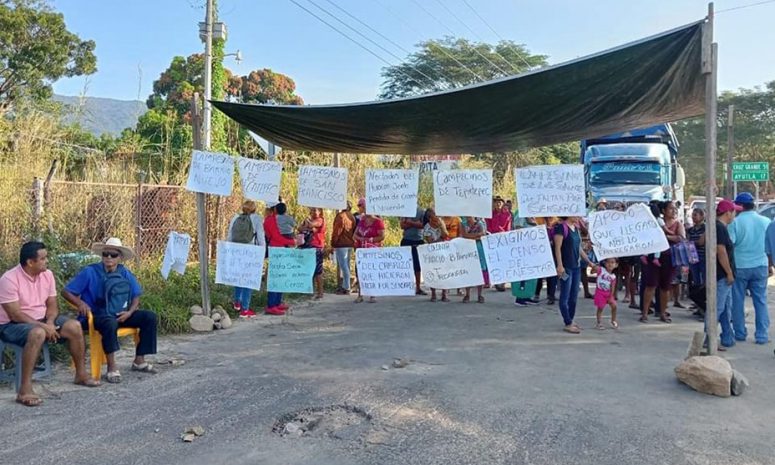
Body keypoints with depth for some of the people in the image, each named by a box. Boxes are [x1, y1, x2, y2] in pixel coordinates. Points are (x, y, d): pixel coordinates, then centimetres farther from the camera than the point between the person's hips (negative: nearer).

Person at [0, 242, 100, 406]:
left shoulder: (47, 274, -2)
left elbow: (52, 305, 2)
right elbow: (15, 315, -24)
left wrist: (50, 323, -18)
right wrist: (43, 326, -27)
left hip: (41, 320, 7)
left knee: (74, 326, -12)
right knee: (37, 333, -38)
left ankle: (81, 374, 4)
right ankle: (25, 389, -36)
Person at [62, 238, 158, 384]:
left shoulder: (125, 273, 5)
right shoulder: (90, 271, -8)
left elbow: (136, 295, 10)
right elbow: (66, 292, -6)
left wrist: (130, 312, -8)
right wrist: (80, 303, -24)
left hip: (120, 314, 5)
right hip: (98, 316, -5)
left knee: (149, 317, -11)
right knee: (110, 324, -39)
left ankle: (139, 361, -3)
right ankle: (112, 368, -32)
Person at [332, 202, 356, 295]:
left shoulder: (341, 216, -14)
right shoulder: (352, 217, 12)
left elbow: (336, 231, -14)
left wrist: (333, 243, -8)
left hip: (341, 244, -8)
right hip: (350, 244, 8)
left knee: (343, 266, -6)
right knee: (346, 265, 14)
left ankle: (346, 288, -6)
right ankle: (345, 285, 20)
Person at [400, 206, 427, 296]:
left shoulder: (421, 211, 2)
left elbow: (422, 225, -7)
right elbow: (402, 225, -3)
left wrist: (410, 222, -15)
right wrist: (416, 223, -13)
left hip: (419, 241, -1)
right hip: (407, 240, 1)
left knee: (418, 265, 2)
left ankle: (418, 287, 9)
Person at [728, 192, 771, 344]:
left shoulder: (735, 222, -9)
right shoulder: (765, 221, 3)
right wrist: (770, 266, 17)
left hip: (739, 266, -3)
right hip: (760, 266, 3)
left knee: (738, 301, 8)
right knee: (761, 301, 10)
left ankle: (740, 333, 15)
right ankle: (762, 335, 10)